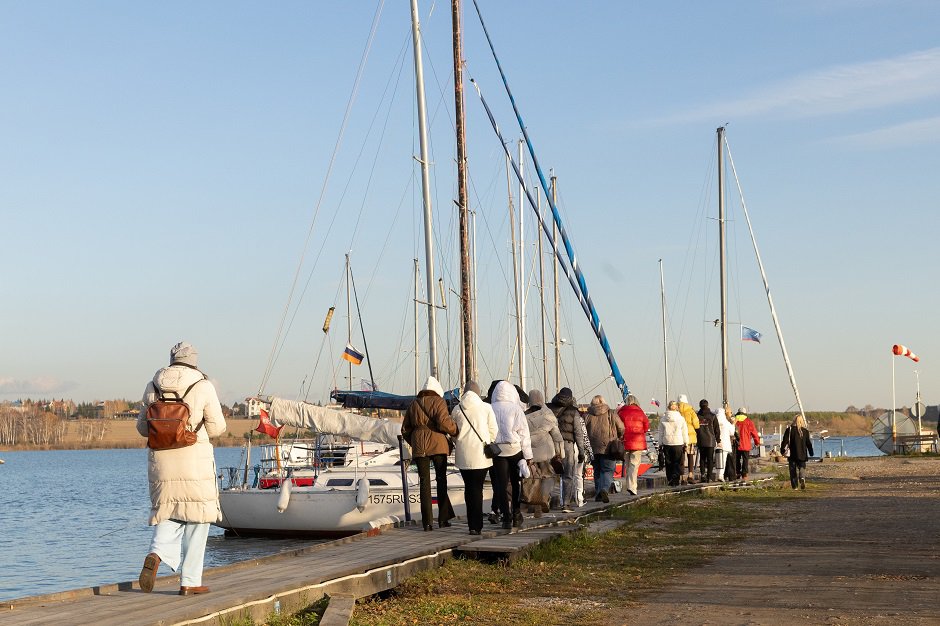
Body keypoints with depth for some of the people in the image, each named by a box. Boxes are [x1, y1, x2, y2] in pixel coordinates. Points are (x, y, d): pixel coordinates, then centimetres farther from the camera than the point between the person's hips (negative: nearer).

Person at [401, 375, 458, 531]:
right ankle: (443, 518, 8)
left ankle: (427, 521, -1)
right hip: (437, 445, -3)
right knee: (441, 480, 8)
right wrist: (456, 431, 2)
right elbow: (444, 423, -14)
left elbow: (405, 430, 15)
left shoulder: (414, 404, 14)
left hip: (419, 447, 3)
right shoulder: (438, 402, 0)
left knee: (424, 482, 4)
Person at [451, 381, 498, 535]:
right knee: (477, 487, 1)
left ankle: (472, 524, 9)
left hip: (463, 454, 2)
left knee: (468, 487, 10)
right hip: (481, 454, -2)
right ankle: (477, 526, -5)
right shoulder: (486, 408, -1)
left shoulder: (457, 409, 4)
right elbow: (493, 430, 0)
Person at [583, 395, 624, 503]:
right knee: (607, 470, 0)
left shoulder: (588, 416, 2)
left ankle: (598, 493, 15)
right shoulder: (611, 414, 0)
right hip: (608, 448, -2)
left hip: (593, 449, 2)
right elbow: (621, 429, 3)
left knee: (597, 471, 14)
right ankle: (605, 489, -23)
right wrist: (618, 439, 22)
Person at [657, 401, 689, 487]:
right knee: (677, 463, 4)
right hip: (678, 444, -2)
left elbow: (660, 433, 7)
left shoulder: (663, 419, 3)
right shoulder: (681, 419, -3)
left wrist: (660, 444, 14)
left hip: (666, 444, 2)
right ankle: (675, 481, -7)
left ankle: (670, 480, 12)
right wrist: (685, 444, 8)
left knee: (669, 463, 11)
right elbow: (684, 432, 1)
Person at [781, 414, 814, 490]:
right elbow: (808, 443, 5)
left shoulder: (789, 430, -3)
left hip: (792, 455, -1)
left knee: (793, 470, 8)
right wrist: (811, 453, 15)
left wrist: (782, 450, 3)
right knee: (801, 468, 8)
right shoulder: (805, 431, 0)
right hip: (802, 454, 1)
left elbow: (785, 441, -4)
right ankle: (802, 478, -22)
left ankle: (794, 485, 6)